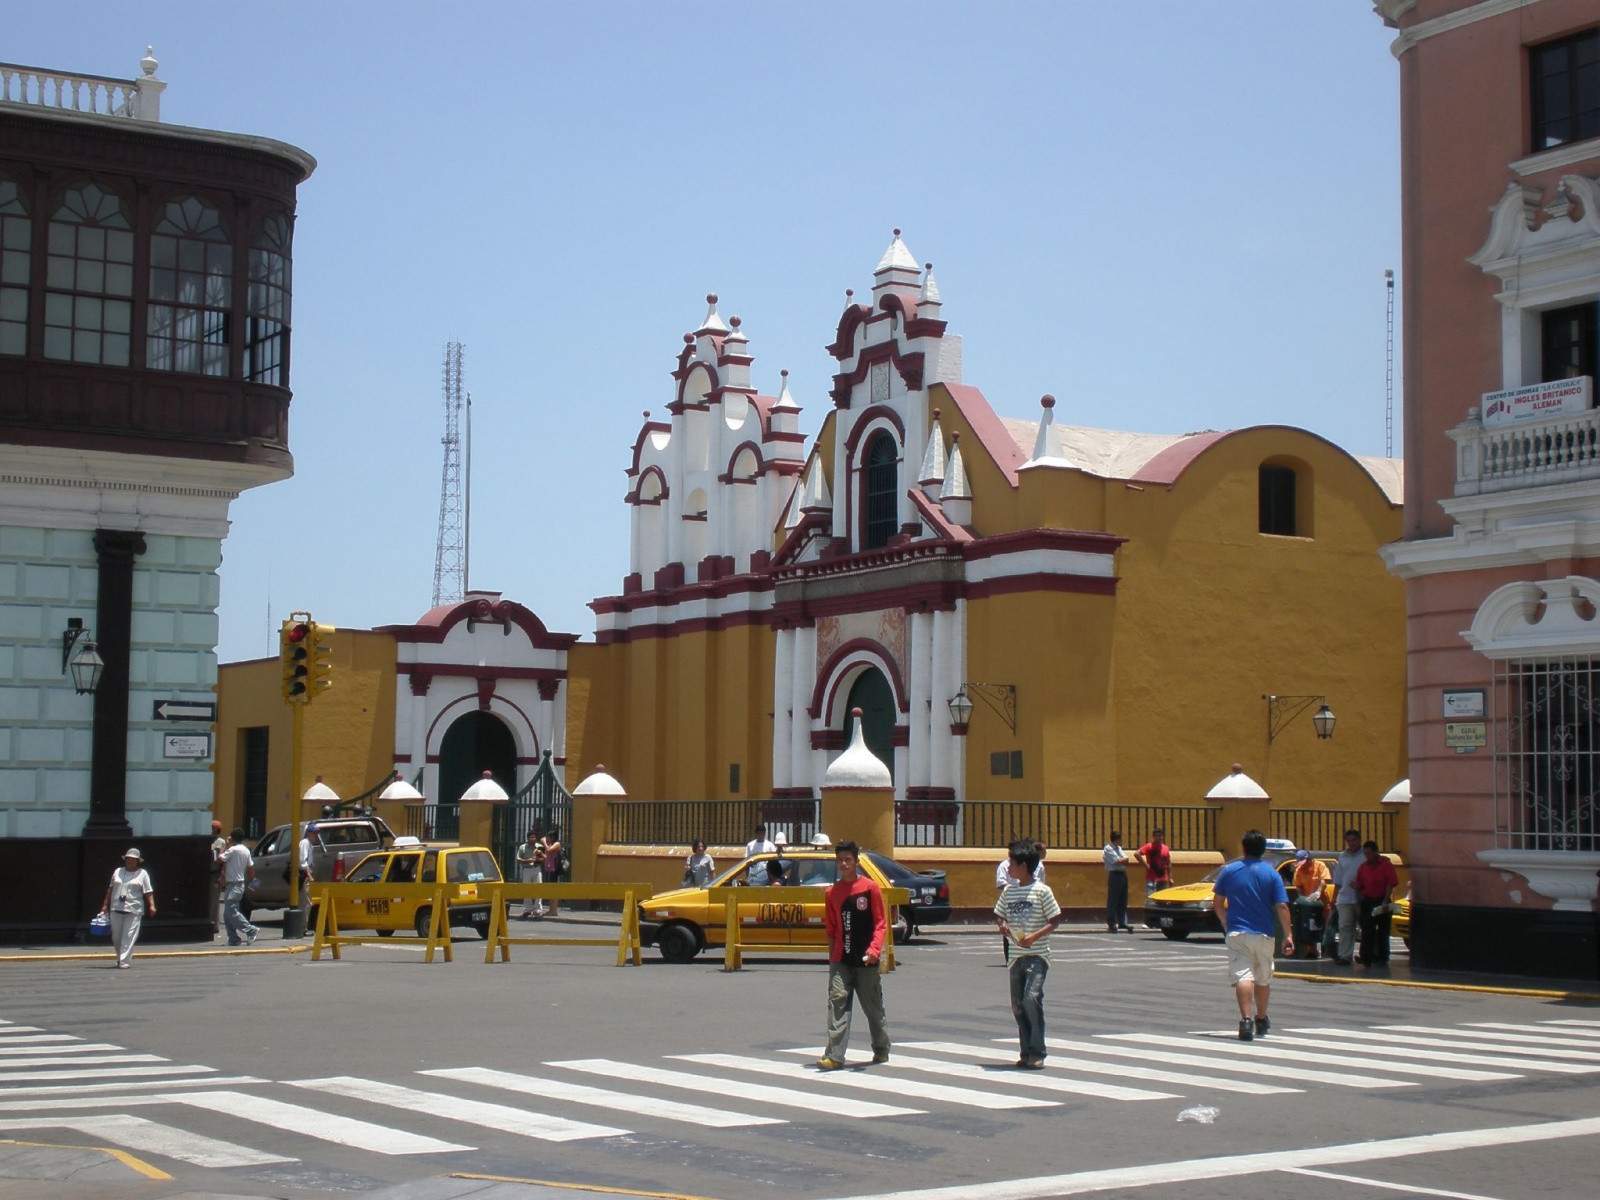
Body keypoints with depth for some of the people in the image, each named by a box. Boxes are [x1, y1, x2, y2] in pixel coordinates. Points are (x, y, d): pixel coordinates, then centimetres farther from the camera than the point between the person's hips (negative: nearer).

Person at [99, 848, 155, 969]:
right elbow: (110, 889, 18)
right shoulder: (118, 872, 13)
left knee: (129, 937, -9)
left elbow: (148, 891, -2)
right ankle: (120, 958, 27)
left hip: (134, 910, -4)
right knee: (116, 937, 8)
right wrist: (105, 906, 16)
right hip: (116, 909, 4)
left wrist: (151, 905, -14)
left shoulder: (142, 874, 4)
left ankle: (124, 962, -10)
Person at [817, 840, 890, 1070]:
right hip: (841, 960, 2)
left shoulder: (870, 888, -3)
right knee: (837, 1002, -10)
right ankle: (834, 1055, -14)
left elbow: (881, 923, -4)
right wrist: (832, 957, 8)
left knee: (874, 1006, 9)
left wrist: (874, 948, -18)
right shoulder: (831, 893, 7)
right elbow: (831, 929, 14)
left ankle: (881, 1050, 27)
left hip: (865, 960, -2)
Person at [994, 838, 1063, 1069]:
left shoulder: (1041, 891, -7)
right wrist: (1002, 926, -2)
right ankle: (1026, 1052, 14)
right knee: (1017, 1004, 5)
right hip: (1017, 954, 6)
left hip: (1037, 955, -6)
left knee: (1032, 998, -18)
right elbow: (999, 915, 20)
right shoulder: (1009, 891, 10)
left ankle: (1037, 1053, -11)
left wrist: (1034, 936, -18)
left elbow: (1055, 920, -6)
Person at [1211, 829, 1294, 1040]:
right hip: (1263, 935, 1)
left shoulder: (1228, 870, 0)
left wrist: (1226, 923, 20)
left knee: (1242, 976, -10)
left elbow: (1217, 903, 6)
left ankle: (1246, 1019, -28)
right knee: (1263, 979, 18)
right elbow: (1282, 907, -7)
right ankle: (1261, 1021, 33)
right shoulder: (1272, 873, -2)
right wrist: (1288, 935, -4)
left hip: (1236, 933, -1)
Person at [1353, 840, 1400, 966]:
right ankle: (1366, 957, -5)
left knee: (1383, 931, 5)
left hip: (1381, 902, -4)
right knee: (1367, 931, -3)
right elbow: (1358, 886, 16)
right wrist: (1359, 897, -1)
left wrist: (1385, 901, -16)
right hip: (1367, 901, 4)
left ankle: (1381, 957, 12)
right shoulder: (1363, 867, 11)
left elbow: (1391, 884, -10)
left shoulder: (1386, 865, -4)